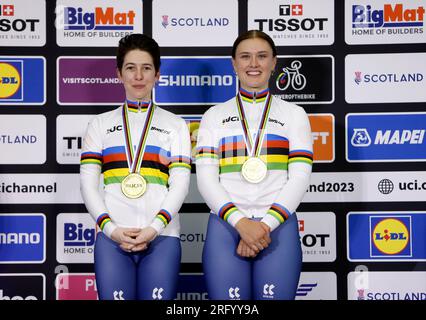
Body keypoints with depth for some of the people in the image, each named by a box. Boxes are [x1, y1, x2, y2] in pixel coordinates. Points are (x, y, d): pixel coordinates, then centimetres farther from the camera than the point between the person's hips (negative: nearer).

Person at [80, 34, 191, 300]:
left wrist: (154, 228, -10)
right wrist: (111, 228, -7)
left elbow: (180, 183, 3)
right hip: (112, 236, 1)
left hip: (162, 236, 0)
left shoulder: (176, 125, 14)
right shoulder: (101, 124, 15)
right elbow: (88, 183, 7)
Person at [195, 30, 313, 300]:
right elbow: (206, 178, 1)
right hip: (226, 226, 0)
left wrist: (266, 224, -10)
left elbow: (299, 177, 2)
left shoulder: (294, 114, 11)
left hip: (279, 226, 0)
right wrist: (241, 223, -12)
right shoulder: (215, 115, 12)